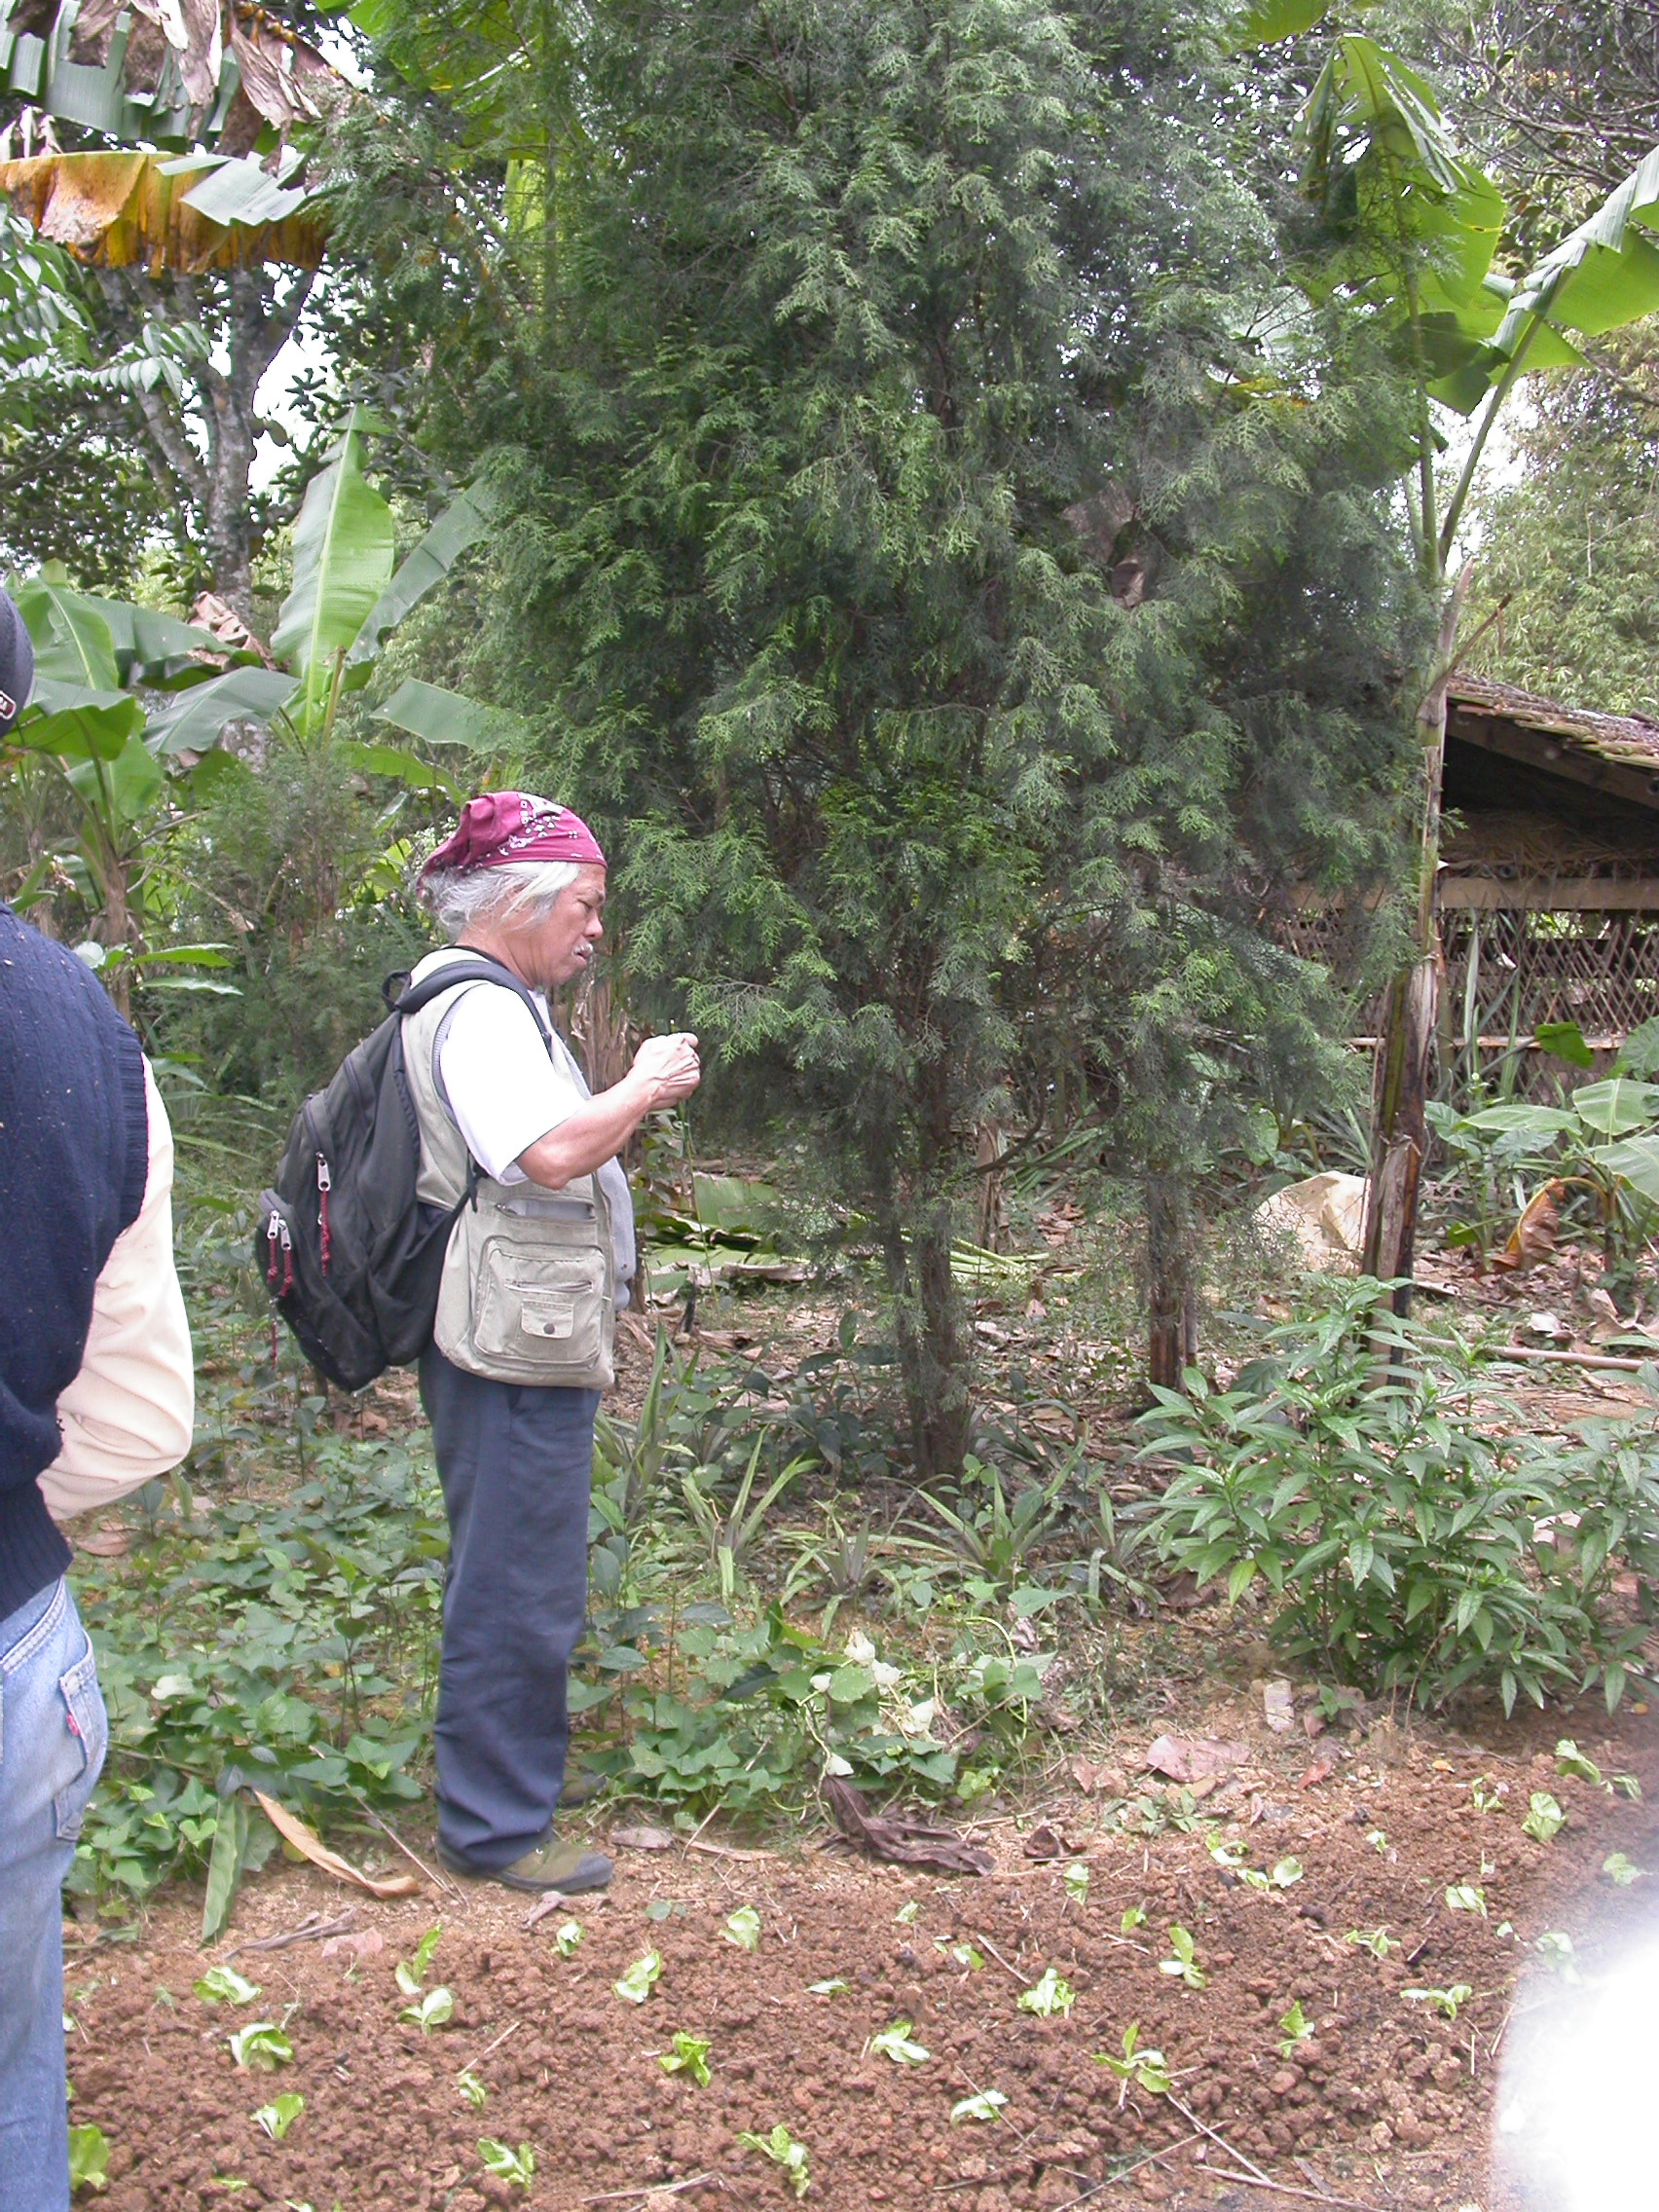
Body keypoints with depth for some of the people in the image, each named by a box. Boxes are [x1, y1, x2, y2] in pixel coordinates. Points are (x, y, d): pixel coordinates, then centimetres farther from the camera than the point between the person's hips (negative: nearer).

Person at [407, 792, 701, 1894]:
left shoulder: (501, 1004, 18)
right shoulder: (478, 1010, -17)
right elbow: (549, 1153, -30)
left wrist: (633, 1098, 11)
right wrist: (642, 1089, -16)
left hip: (530, 1343, 12)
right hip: (515, 1348, -12)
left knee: (514, 1585, 22)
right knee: (518, 1593, -2)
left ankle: (497, 1801, 37)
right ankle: (496, 1826, 11)